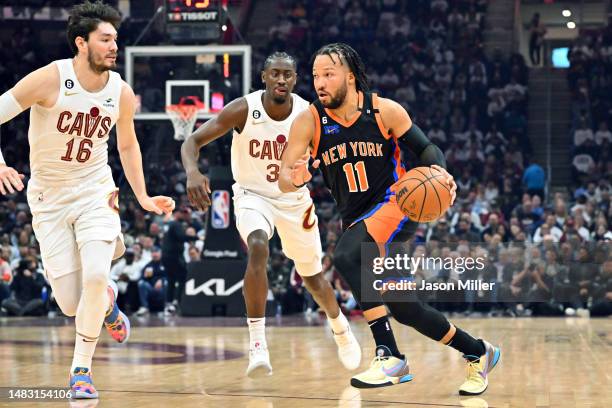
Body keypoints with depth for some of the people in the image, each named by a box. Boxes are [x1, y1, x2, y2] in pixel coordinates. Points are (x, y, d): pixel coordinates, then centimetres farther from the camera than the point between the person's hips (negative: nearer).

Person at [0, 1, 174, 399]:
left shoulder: (121, 93, -4)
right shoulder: (50, 79, -17)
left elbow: (128, 145, 14)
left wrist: (144, 198, 11)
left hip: (95, 192, 2)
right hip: (49, 198, -2)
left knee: (95, 276, -23)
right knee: (71, 303, -5)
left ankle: (82, 369, -5)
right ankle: (106, 301, 34)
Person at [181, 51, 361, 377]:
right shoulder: (243, 110, -22)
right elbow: (192, 141, -24)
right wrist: (192, 172, -44)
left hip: (295, 199, 2)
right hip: (252, 195, -2)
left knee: (312, 276, 13)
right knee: (258, 248, -33)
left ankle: (340, 327, 46)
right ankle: (257, 343, -29)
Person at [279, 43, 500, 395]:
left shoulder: (384, 110, -10)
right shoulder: (309, 121, -7)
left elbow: (426, 148, 0)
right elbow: (284, 181, -10)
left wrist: (440, 172, -23)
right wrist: (295, 179, -35)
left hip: (396, 204, -5)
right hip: (358, 220, 5)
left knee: (346, 257, -32)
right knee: (400, 305, 4)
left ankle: (390, 356, -29)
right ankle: (477, 353, 26)